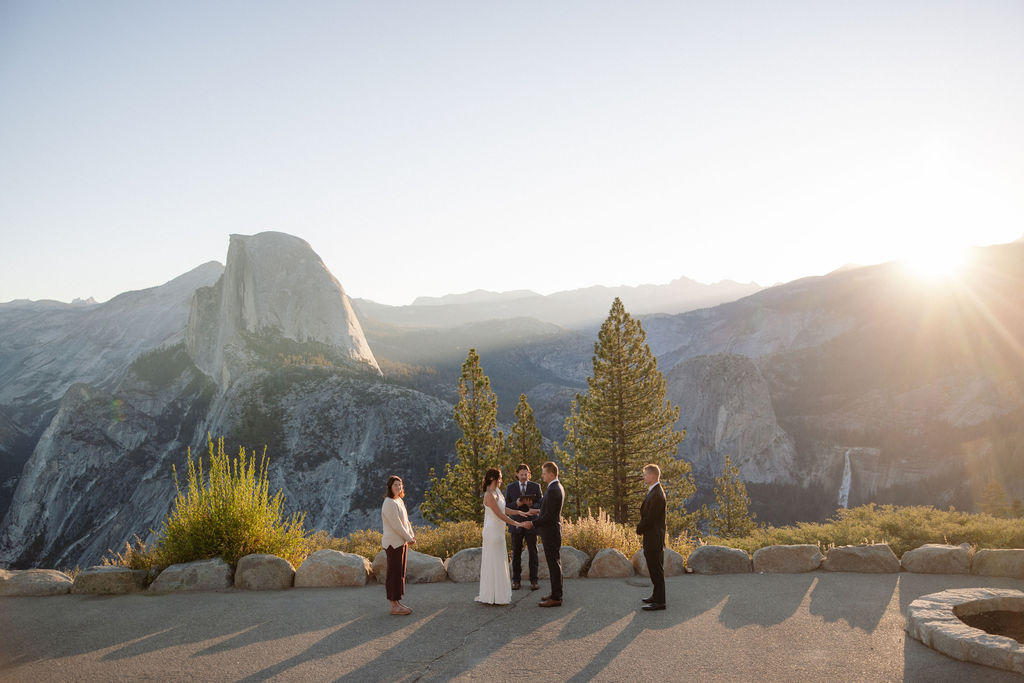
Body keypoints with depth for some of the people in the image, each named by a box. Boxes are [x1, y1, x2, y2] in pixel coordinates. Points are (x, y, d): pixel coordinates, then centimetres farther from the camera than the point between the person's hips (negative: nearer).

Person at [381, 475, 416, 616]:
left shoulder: (399, 501, 13)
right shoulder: (389, 503, -18)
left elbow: (405, 521, 17)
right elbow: (396, 525, -20)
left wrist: (411, 535, 2)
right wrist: (409, 539, -11)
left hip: (401, 542, 10)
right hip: (393, 543, -10)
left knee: (400, 573, 13)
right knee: (394, 574, -4)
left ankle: (397, 603, 21)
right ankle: (394, 606, 2)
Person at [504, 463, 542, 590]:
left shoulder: (536, 486, 2)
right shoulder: (510, 487, 3)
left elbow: (541, 505, 0)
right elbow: (506, 507, 1)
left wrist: (531, 505, -21)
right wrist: (516, 504, -19)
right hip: (516, 524, 1)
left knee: (533, 553, 0)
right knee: (516, 553, 4)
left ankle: (534, 581, 8)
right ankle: (516, 581, 13)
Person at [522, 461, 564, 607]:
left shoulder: (553, 490, -22)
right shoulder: (558, 488, 11)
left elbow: (549, 516, -23)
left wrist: (533, 524, -15)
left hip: (550, 532, -10)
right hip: (553, 531, 10)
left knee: (554, 564, -4)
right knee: (555, 563, 15)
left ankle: (556, 598, 1)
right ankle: (556, 593, 24)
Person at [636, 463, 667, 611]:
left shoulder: (657, 495, -21)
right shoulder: (653, 491, 12)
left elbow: (650, 518, -21)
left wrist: (639, 529, -7)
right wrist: (641, 527, 6)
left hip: (654, 538, -10)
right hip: (651, 538, 10)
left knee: (657, 569, -4)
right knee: (654, 568, 19)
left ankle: (659, 601, 2)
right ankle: (657, 595, 30)